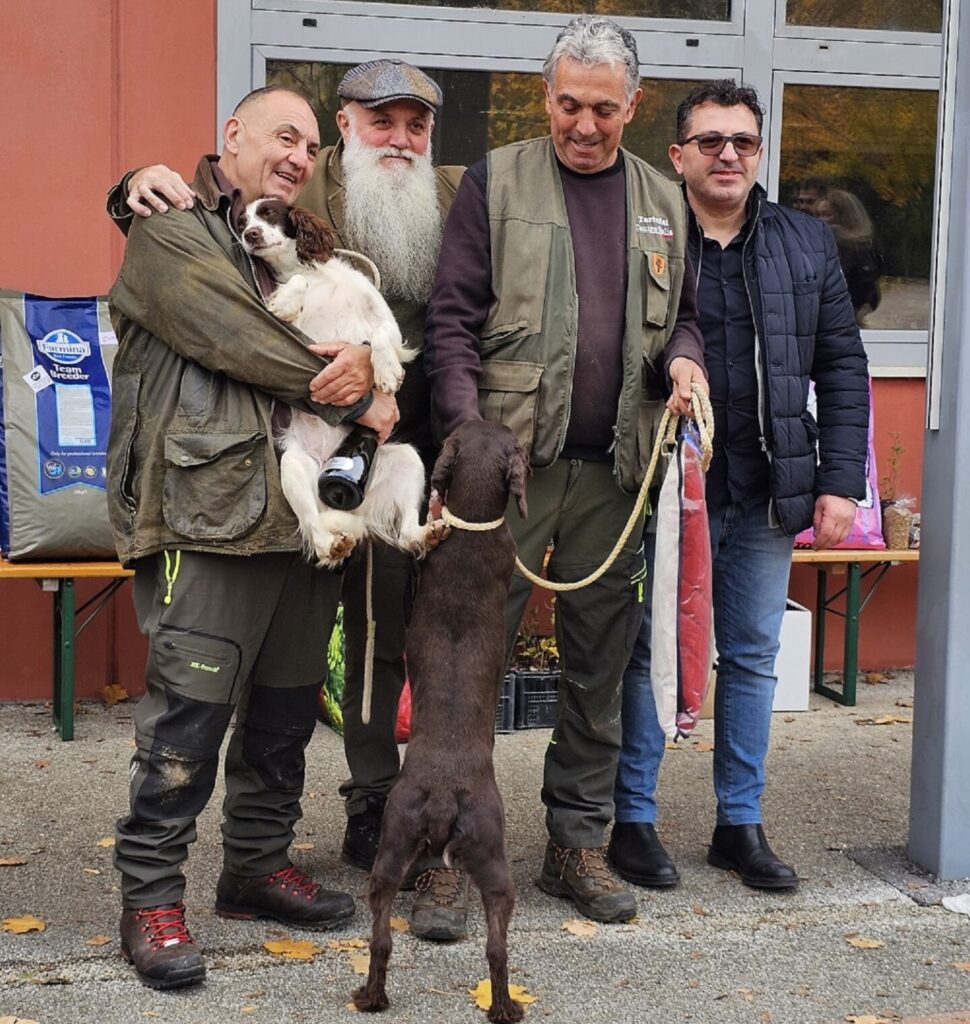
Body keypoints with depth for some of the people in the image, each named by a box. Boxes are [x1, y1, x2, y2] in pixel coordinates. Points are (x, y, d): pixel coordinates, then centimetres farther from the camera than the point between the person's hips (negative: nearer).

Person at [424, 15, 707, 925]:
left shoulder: (662, 201, 14)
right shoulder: (496, 182, 2)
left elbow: (682, 312, 22)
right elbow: (451, 317, -4)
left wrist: (683, 356, -1)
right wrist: (469, 431, -16)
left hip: (614, 470, 4)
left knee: (600, 663, 10)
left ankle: (577, 843, 22)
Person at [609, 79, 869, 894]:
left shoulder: (808, 245, 9)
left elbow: (842, 365, 9)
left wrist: (841, 480, 2)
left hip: (768, 495, 4)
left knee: (753, 657, 11)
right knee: (646, 654, 6)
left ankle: (741, 822, 24)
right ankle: (634, 820, 19)